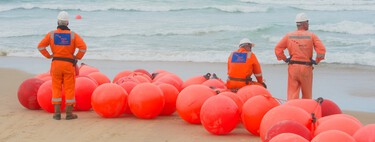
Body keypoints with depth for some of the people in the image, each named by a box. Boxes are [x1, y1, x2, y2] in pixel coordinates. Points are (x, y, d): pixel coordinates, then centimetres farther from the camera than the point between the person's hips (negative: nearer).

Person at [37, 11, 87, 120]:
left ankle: (57, 113, 10)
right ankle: (69, 113, 8)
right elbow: (83, 47, -15)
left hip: (56, 64, 1)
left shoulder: (51, 34, -1)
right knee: (69, 88, 6)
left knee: (56, 88, 10)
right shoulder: (73, 35, -3)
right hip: (69, 64, -1)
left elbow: (41, 46, -6)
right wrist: (77, 57, -2)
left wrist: (48, 56, 5)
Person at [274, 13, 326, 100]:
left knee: (292, 94, 1)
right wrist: (316, 61, 1)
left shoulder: (289, 36, 4)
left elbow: (278, 49, 1)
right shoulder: (311, 36, -2)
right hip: (306, 67, -2)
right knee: (307, 95, 13)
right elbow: (321, 49, -12)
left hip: (293, 67, 2)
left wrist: (285, 59, 9)